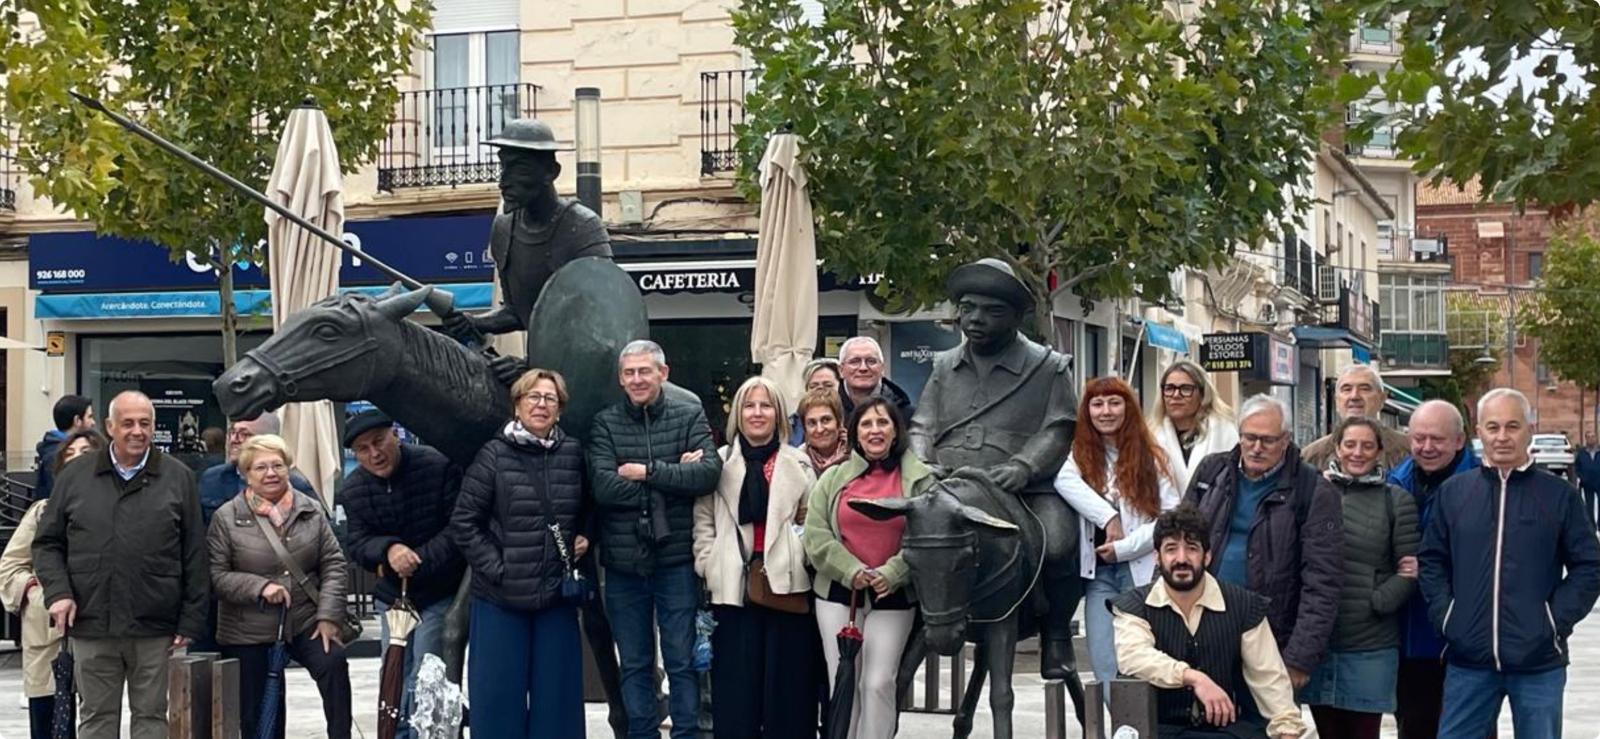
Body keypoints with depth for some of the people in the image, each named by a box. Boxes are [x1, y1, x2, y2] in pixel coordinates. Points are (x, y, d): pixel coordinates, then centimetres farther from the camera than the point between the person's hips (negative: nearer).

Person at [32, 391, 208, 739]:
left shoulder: (178, 478, 4)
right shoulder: (74, 478, 7)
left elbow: (194, 555, 3)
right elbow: (47, 543, 11)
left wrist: (191, 621, -2)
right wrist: (58, 592, -6)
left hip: (155, 629, -1)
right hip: (91, 625, 1)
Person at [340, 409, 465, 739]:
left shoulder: (439, 466, -17)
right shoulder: (353, 489, -1)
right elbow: (356, 543, -6)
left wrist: (417, 561, -23)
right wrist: (389, 549, -28)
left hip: (440, 592, -5)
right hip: (392, 595, 6)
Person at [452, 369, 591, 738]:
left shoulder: (573, 454, 5)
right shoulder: (494, 455, -5)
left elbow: (589, 509, 20)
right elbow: (464, 522, -5)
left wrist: (584, 537, 3)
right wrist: (497, 568, -10)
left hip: (558, 595, 3)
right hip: (501, 596, -3)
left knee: (557, 692, 8)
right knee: (499, 694, 3)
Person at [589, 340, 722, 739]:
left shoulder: (690, 417, 3)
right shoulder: (605, 423, 3)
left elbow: (710, 473, -12)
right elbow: (604, 485, -12)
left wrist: (647, 472, -14)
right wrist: (674, 475, -12)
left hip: (676, 560, -1)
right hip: (623, 562, 1)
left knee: (682, 659, 4)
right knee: (634, 663, 10)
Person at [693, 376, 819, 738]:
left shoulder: (799, 463, 10)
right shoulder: (719, 463, 10)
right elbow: (703, 522, 6)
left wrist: (801, 557, -10)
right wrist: (711, 568, -4)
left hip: (786, 585, 0)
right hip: (734, 587, 0)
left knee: (787, 685, 2)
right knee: (736, 686, 2)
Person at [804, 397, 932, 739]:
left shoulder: (919, 478, 3)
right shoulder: (833, 478, 7)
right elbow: (816, 535, 0)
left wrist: (891, 574, -15)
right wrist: (852, 571, -11)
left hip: (893, 596, -1)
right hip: (838, 594, 2)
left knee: (879, 683, -4)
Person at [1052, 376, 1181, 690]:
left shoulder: (1152, 458, 6)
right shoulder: (1080, 454, 11)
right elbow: (1064, 480, -12)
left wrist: (1124, 547, -7)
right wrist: (1108, 516, -19)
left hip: (1142, 570, -2)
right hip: (1098, 573, 2)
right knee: (1107, 669, -6)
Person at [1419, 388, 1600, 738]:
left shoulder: (1560, 495, 0)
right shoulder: (1453, 492, 5)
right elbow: (1432, 560, 11)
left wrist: (1558, 619, -7)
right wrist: (1444, 614, -1)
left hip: (1538, 661, -1)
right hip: (1469, 659, 1)